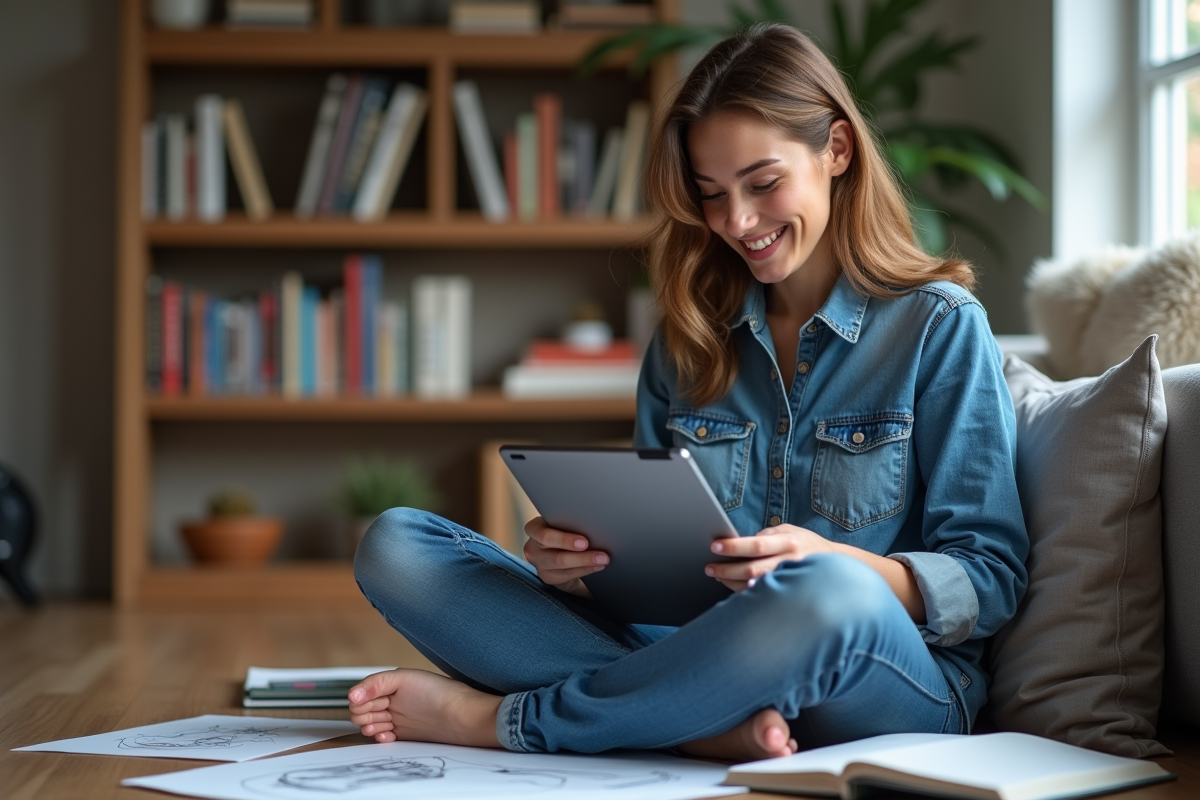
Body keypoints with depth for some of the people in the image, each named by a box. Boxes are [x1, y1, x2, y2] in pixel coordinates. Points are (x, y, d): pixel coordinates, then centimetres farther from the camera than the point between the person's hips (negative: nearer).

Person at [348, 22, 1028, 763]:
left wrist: (832, 561, -23)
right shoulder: (688, 340, 15)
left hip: (892, 690, -4)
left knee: (827, 594, -42)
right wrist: (580, 559, -8)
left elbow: (992, 580, -4)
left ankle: (497, 719, -20)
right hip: (701, 657, 4)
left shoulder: (941, 326, 1)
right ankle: (708, 722, -27)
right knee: (394, 545, -9)